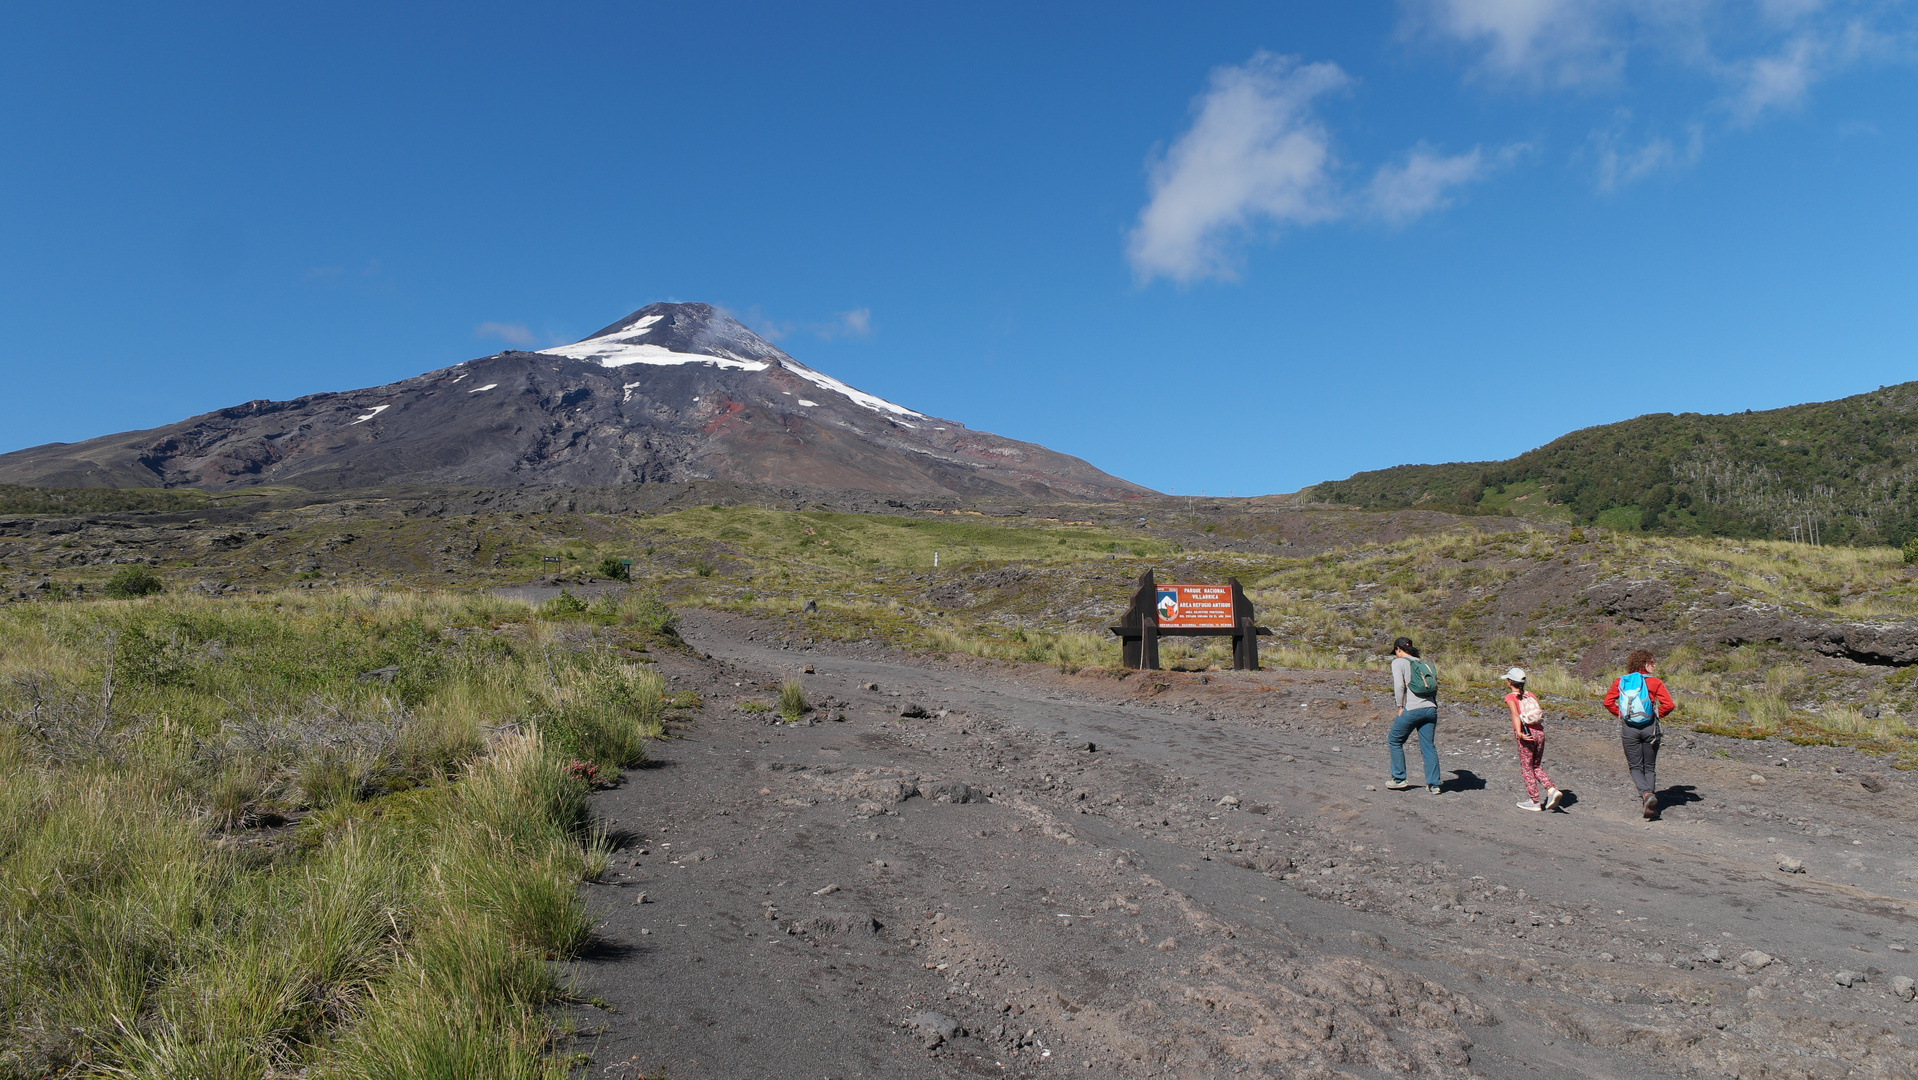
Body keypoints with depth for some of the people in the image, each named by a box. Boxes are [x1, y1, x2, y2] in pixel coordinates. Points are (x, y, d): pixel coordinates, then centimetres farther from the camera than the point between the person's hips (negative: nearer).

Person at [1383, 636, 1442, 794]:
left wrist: (1400, 707, -3)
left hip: (1412, 709, -5)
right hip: (1431, 709, 6)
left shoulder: (1399, 662, 3)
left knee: (1394, 741, 12)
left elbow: (1399, 685, -9)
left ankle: (1399, 779, 13)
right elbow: (1435, 686, 14)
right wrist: (1431, 705, 14)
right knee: (1428, 747, 9)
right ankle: (1433, 785, 6)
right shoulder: (1423, 663, 21)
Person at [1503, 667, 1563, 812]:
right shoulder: (1530, 695, 13)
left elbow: (1515, 714, -19)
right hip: (1539, 732, 5)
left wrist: (1519, 733, -28)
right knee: (1537, 767, 19)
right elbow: (1541, 712, 6)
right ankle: (1552, 790, 1)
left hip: (1527, 736, -5)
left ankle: (1535, 801, 11)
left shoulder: (1510, 697, -3)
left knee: (1526, 768, 7)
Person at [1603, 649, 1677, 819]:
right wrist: (1657, 715, 3)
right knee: (1649, 767, 12)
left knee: (1635, 767, 10)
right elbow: (1669, 704, -12)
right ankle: (1650, 806, 4)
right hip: (1649, 727, -1)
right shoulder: (1653, 682, -5)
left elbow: (1608, 701, 0)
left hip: (1629, 729, 1)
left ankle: (1645, 793, -18)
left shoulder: (1620, 681, 3)